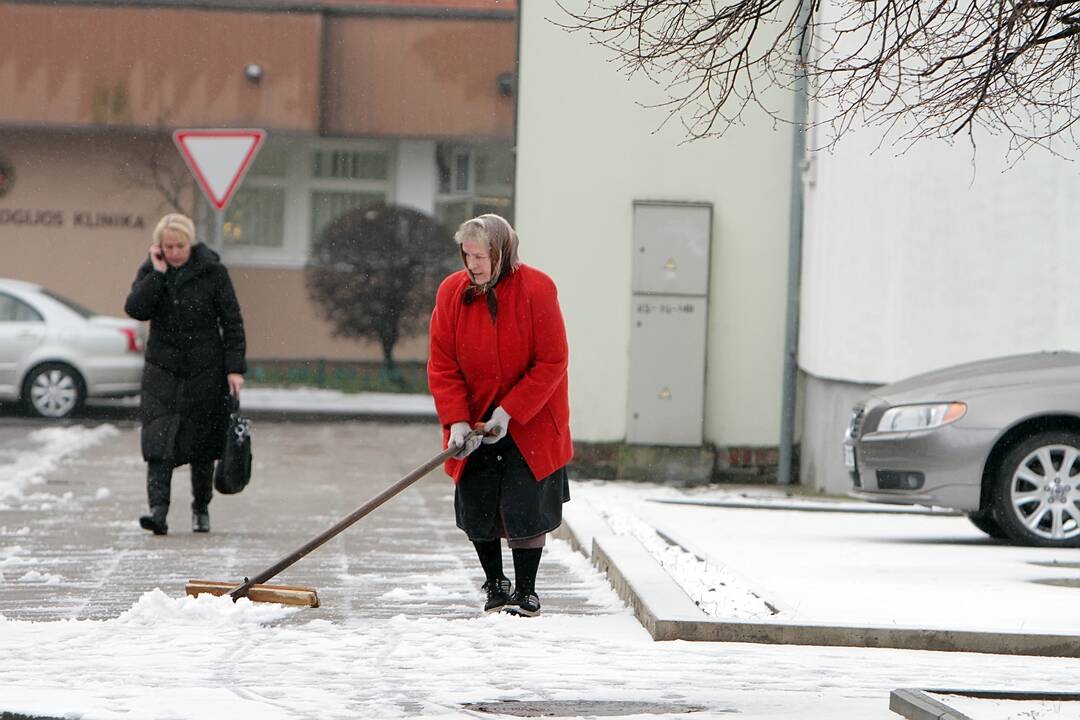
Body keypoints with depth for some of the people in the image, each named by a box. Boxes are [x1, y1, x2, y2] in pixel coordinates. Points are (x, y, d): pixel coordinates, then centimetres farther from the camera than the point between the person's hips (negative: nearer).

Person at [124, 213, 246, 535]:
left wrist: (235, 368, -9)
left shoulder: (212, 272, -5)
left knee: (201, 447, 7)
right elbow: (136, 309, -14)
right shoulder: (150, 271, 1)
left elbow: (232, 322, -3)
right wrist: (158, 274, -18)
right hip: (162, 370, 1)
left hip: (205, 371, -1)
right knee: (159, 441, -14)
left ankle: (201, 508, 26)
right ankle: (158, 510, -22)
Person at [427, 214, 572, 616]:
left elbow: (551, 362, -14)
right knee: (478, 508, 5)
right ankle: (495, 585, 26)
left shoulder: (536, 289, -16)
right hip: (474, 423, 3)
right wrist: (457, 423, -17)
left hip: (530, 423, -3)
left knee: (525, 508, -6)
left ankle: (526, 591, 8)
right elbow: (442, 367, -6)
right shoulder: (452, 292, -8)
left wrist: (510, 412, -20)